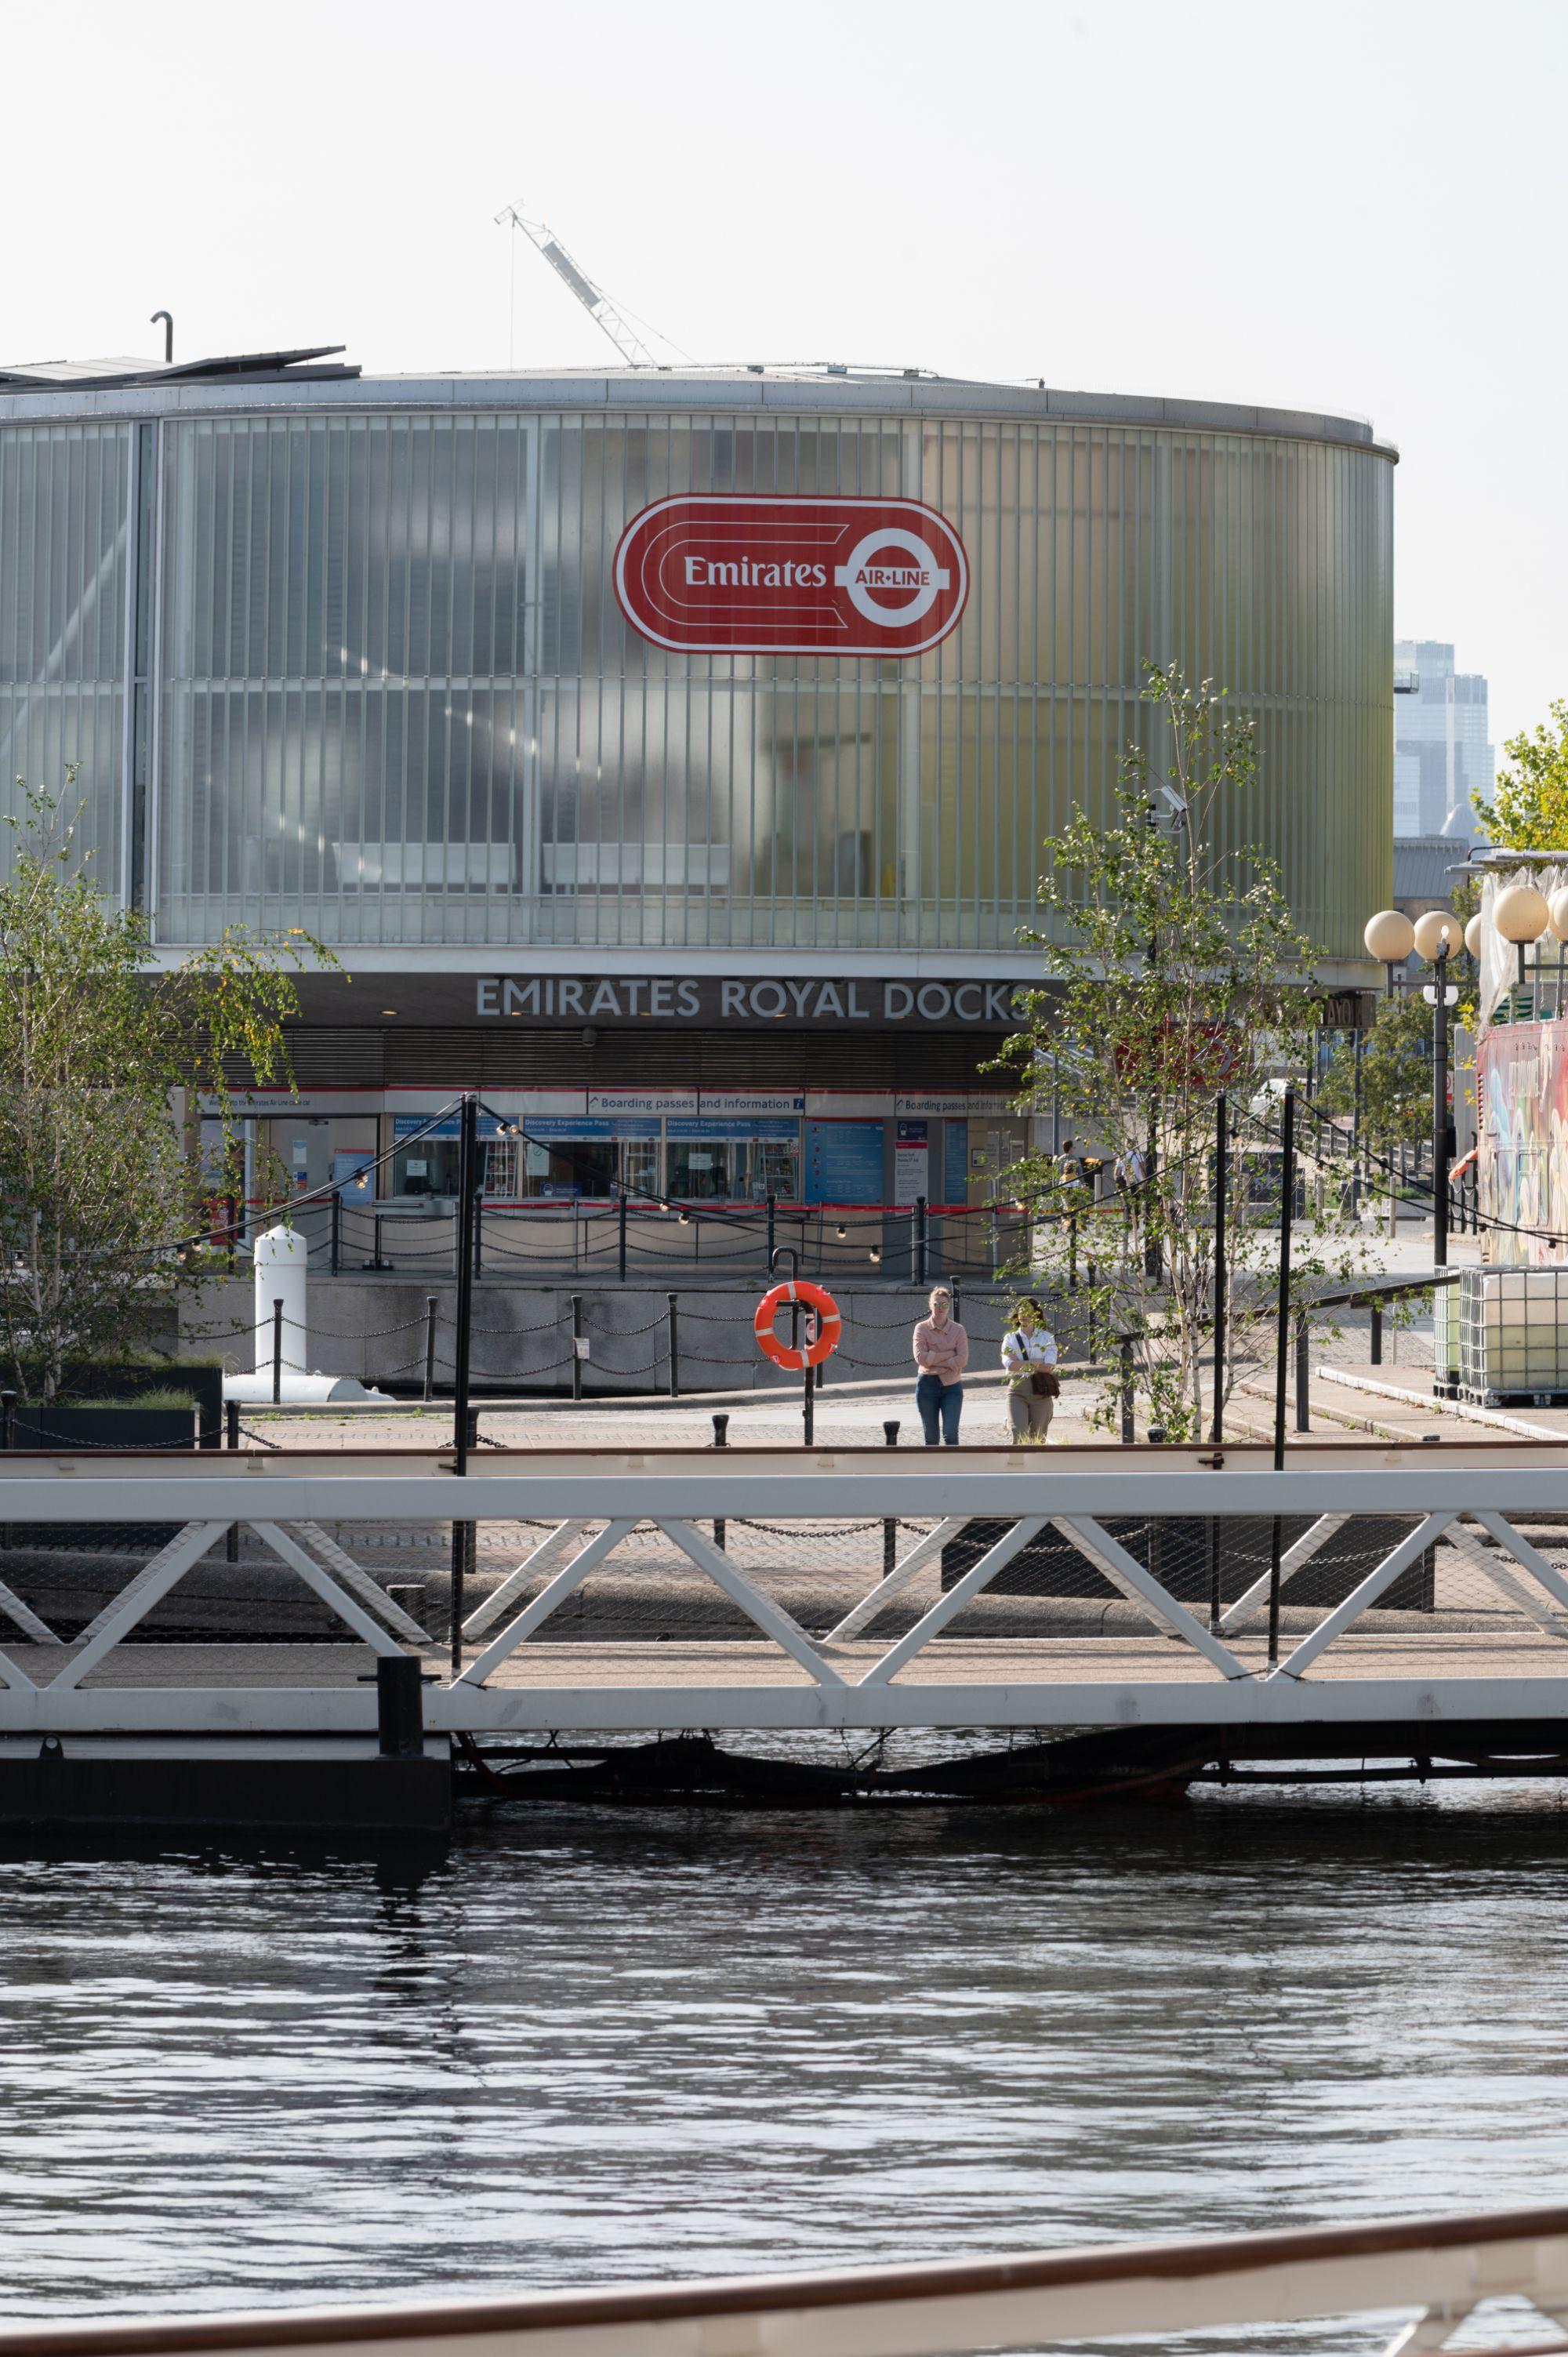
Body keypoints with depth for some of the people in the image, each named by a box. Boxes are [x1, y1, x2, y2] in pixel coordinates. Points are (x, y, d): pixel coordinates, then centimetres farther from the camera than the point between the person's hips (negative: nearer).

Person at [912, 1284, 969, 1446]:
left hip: (952, 1386, 0)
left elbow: (962, 1360, -9)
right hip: (928, 1384, 0)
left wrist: (935, 1360, -13)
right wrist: (949, 1354, -12)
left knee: (951, 1434, -12)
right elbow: (920, 1357, -11)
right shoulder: (922, 1329, 2)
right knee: (931, 1437, 5)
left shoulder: (958, 1330, 3)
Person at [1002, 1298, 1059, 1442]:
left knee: (1038, 1438, 4)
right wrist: (1037, 1362, -8)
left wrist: (1021, 1364, -8)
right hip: (1017, 1390, 0)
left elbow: (1049, 1365, -8)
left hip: (1041, 1392, 0)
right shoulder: (1010, 1338, 9)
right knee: (1020, 1435, -15)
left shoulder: (1046, 1337, 6)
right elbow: (1009, 1364, -7)